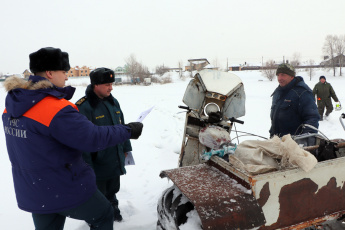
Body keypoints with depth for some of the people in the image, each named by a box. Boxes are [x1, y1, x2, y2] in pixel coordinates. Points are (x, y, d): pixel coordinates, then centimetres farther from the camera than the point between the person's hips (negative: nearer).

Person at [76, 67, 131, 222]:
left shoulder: (113, 102, 5)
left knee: (112, 190, 25)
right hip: (98, 164, -6)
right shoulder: (83, 106, -20)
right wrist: (87, 165, -21)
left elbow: (122, 126, 15)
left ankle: (113, 209, 48)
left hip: (116, 161, 7)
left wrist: (126, 147, 18)